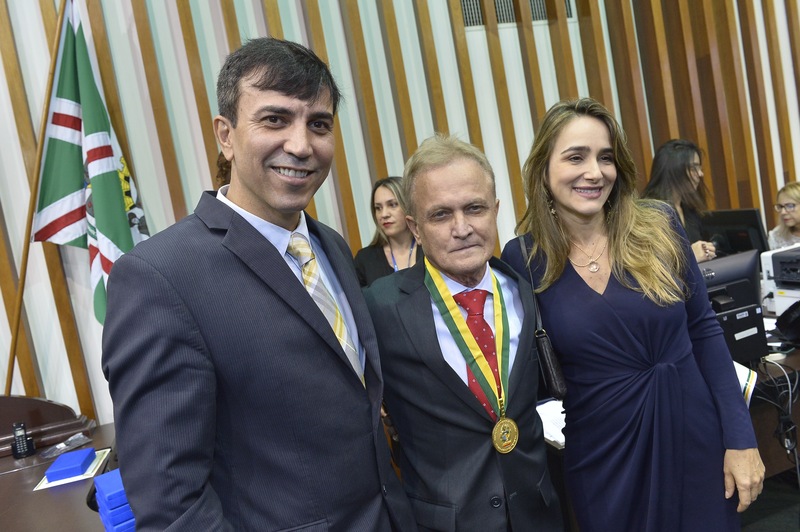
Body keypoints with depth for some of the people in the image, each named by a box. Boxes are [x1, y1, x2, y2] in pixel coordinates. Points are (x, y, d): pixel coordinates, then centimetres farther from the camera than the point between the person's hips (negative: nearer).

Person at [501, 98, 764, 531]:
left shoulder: (659, 227, -7)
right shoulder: (522, 259, -10)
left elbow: (703, 330, -1)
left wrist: (741, 439, -2)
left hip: (695, 437, 2)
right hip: (602, 455, -1)